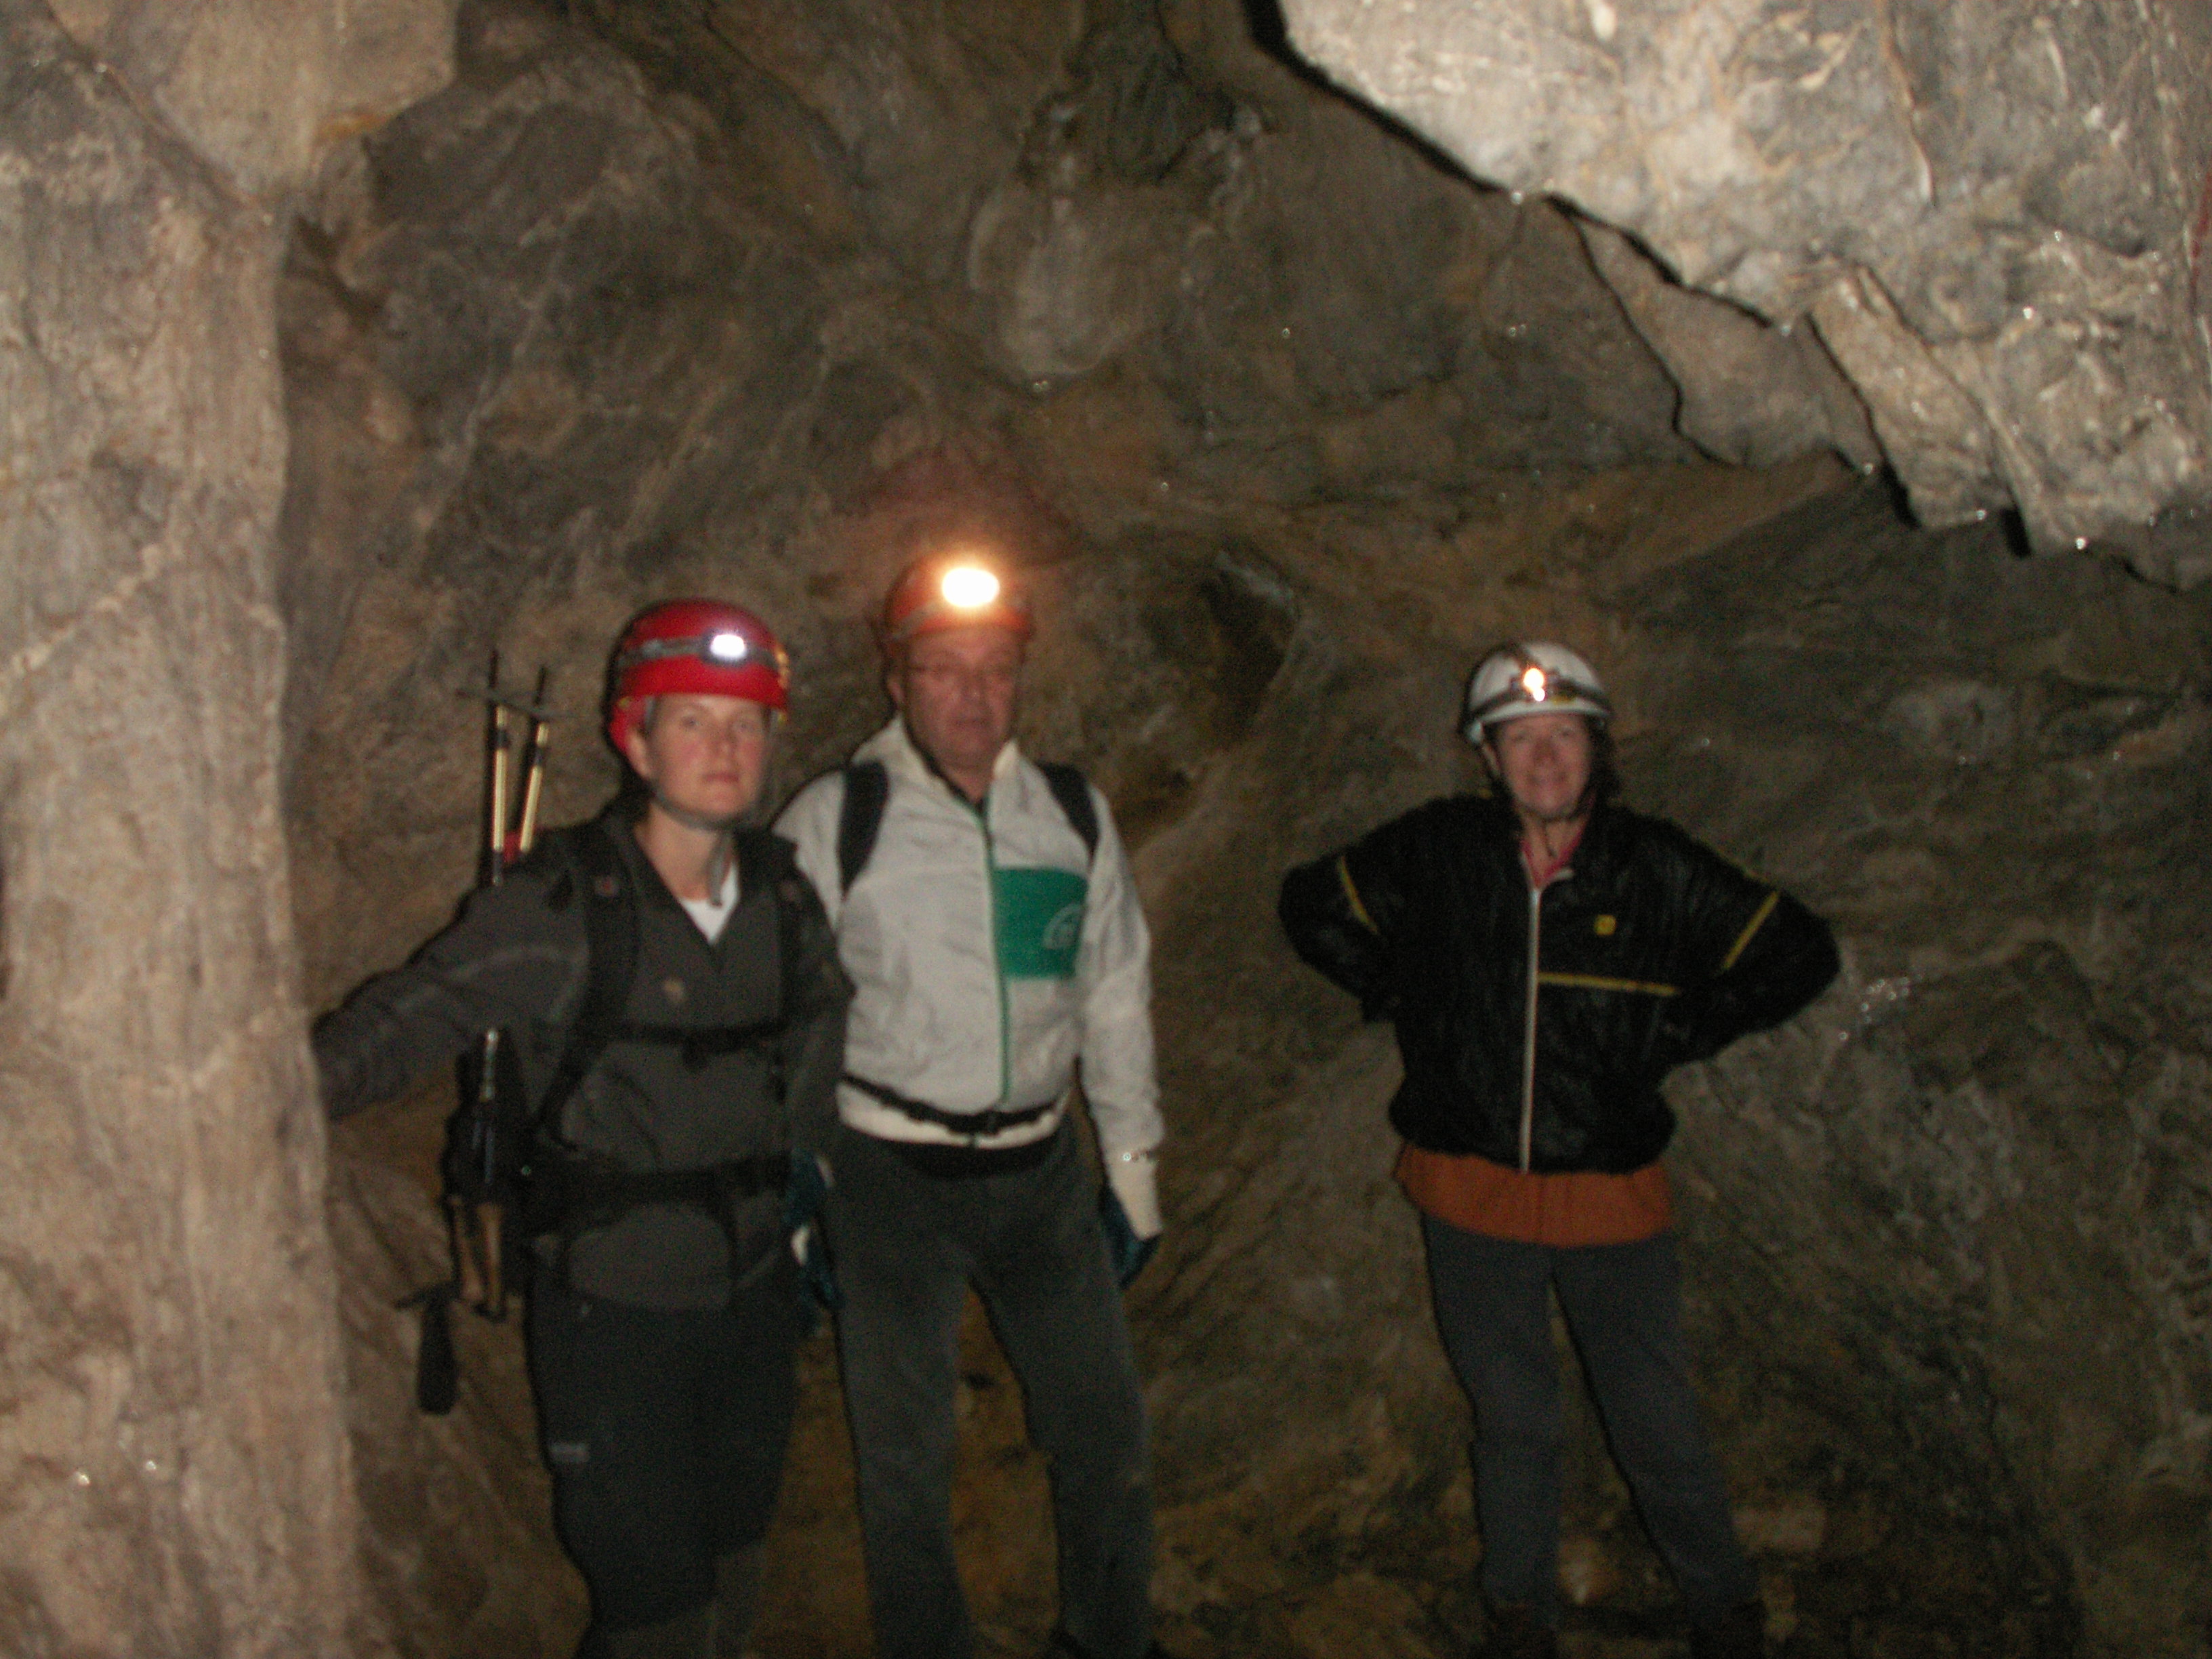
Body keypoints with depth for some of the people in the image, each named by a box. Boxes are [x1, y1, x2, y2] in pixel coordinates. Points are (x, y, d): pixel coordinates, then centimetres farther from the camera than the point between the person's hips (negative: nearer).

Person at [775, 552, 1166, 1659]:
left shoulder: (1076, 815, 3)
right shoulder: (833, 821, -8)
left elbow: (1114, 997, 11)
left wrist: (1132, 1166, 11)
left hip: (1041, 1167, 3)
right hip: (890, 1174, -3)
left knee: (1106, 1426, 13)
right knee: (905, 1452, 11)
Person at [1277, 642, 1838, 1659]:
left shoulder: (1655, 869, -8)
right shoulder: (1438, 851, -7)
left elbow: (1800, 955, 4)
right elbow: (1313, 905, 10)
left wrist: (1681, 1031, -1)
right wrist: (1403, 997, 3)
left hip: (1610, 1192, 0)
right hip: (1472, 1191, 1)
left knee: (1656, 1421, 8)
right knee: (1512, 1420, 14)